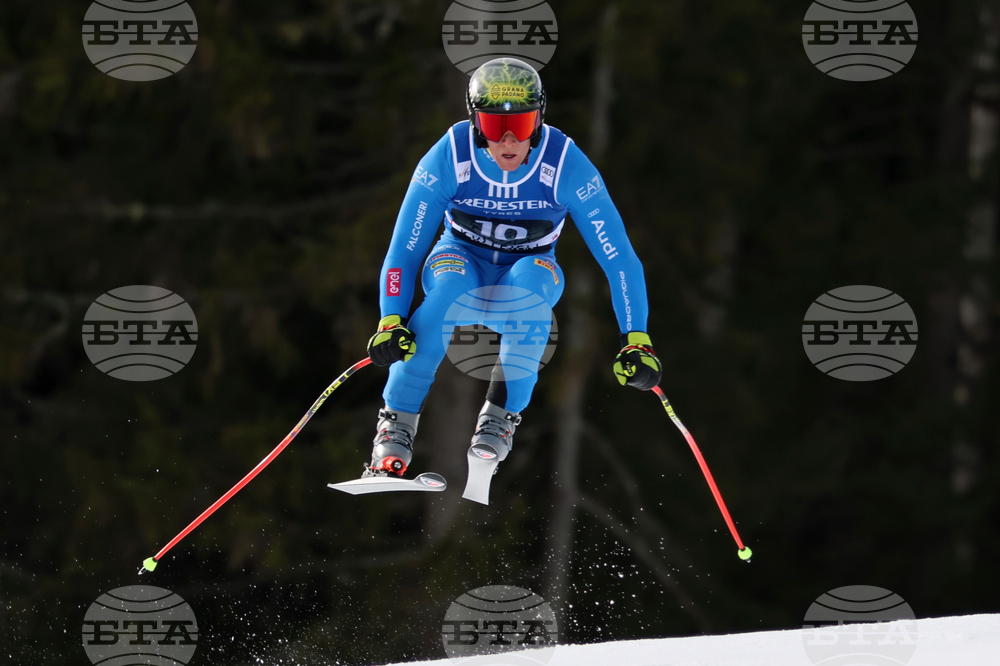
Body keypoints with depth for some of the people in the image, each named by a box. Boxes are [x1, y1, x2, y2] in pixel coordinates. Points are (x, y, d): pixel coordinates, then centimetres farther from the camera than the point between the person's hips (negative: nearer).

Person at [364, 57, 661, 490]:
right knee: (449, 289, -37)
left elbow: (616, 254, -21)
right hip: (461, 259, 0)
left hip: (532, 268, 0)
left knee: (529, 279, -37)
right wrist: (390, 320, -32)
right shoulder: (448, 158, -23)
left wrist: (635, 338, -27)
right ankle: (396, 424, -26)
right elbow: (404, 249, -18)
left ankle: (502, 414, -26)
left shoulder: (566, 166, -24)